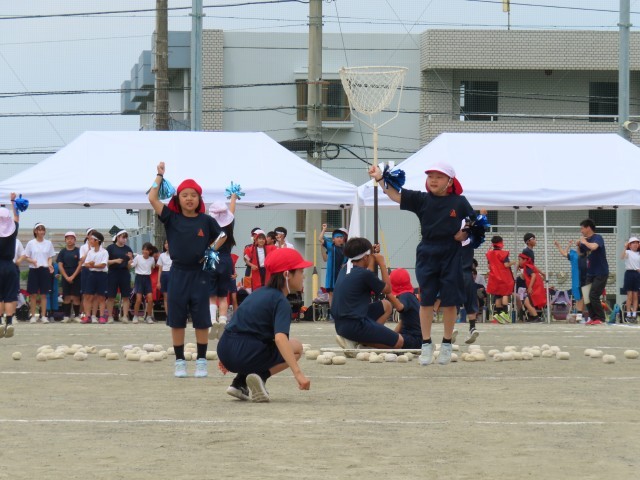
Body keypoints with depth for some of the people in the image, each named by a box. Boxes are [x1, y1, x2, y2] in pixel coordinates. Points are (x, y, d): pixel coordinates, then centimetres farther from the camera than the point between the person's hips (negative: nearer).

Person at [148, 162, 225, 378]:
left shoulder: (206, 221, 0)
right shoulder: (171, 218, 0)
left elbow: (221, 237, 14)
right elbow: (153, 198, -7)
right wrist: (160, 175, -2)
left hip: (199, 273, 0)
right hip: (178, 273, 0)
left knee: (201, 320, 2)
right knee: (177, 320, 3)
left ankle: (201, 361, 10)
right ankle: (180, 362, 11)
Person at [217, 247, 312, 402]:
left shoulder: (260, 293, 21)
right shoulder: (281, 302, -7)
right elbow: (280, 337, -23)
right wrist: (297, 372, -30)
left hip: (224, 351, 8)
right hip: (244, 354, -8)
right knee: (295, 347, 10)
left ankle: (240, 383, 16)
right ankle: (260, 377, -10)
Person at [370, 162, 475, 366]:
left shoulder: (459, 202, -2)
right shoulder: (421, 199, 0)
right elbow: (396, 195, -9)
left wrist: (466, 234, -10)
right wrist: (380, 179, -21)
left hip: (451, 255, -1)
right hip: (427, 255, 1)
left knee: (450, 301, 4)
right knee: (426, 300, 2)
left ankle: (447, 343, 16)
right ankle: (426, 343, 10)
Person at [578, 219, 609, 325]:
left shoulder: (597, 238, -13)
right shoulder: (586, 240, 9)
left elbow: (593, 247, -34)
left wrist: (584, 242, -18)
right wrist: (579, 245, 4)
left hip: (600, 273, -8)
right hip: (590, 273, 8)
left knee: (593, 296, -13)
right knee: (587, 297, 5)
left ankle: (600, 318, -5)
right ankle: (593, 317, 13)